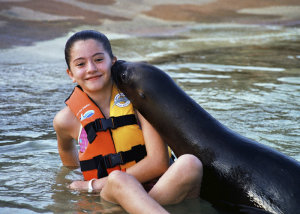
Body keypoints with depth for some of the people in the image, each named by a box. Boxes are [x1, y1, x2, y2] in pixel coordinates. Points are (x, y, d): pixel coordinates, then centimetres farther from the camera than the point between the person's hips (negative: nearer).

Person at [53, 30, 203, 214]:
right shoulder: (67, 119, -1)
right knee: (117, 179, -38)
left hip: (158, 191, 1)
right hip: (107, 197, 0)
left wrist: (94, 184, -11)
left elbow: (159, 162, -12)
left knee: (190, 163, -31)